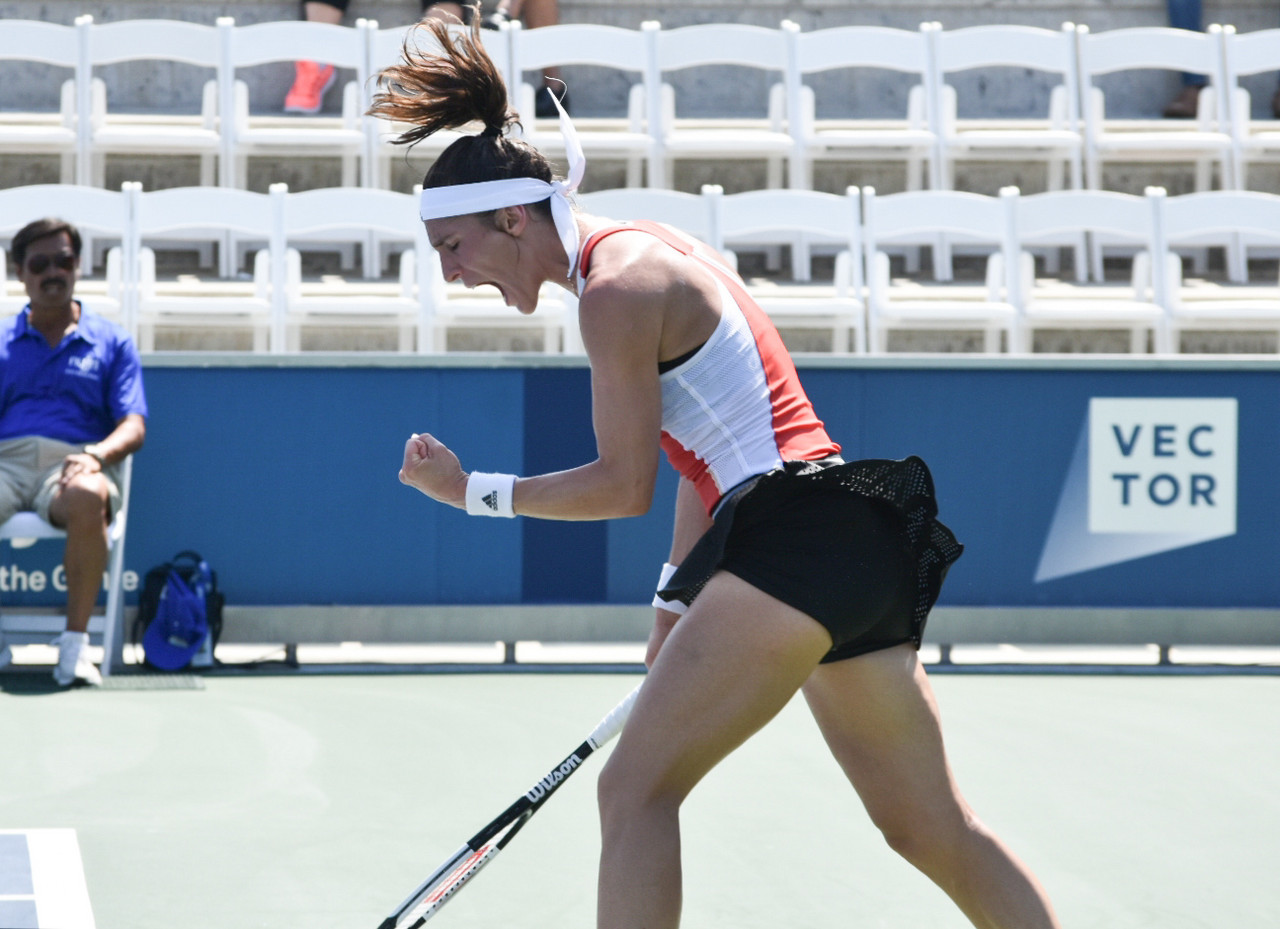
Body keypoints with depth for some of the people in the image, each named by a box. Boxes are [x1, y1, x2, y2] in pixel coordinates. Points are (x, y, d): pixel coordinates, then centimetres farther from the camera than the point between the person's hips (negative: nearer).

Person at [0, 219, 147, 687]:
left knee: (87, 499, -40)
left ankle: (75, 643, -30)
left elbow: (133, 428, 7)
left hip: (71, 462, -1)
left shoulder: (111, 342, 17)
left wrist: (95, 455, -16)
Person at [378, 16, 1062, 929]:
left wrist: (475, 492, -1)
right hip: (866, 546, 10)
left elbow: (625, 484, -10)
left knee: (637, 786, -9)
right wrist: (676, 604, 24)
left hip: (793, 537, -10)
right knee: (935, 829, 12)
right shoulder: (649, 253, 20)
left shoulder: (616, 289, -10)